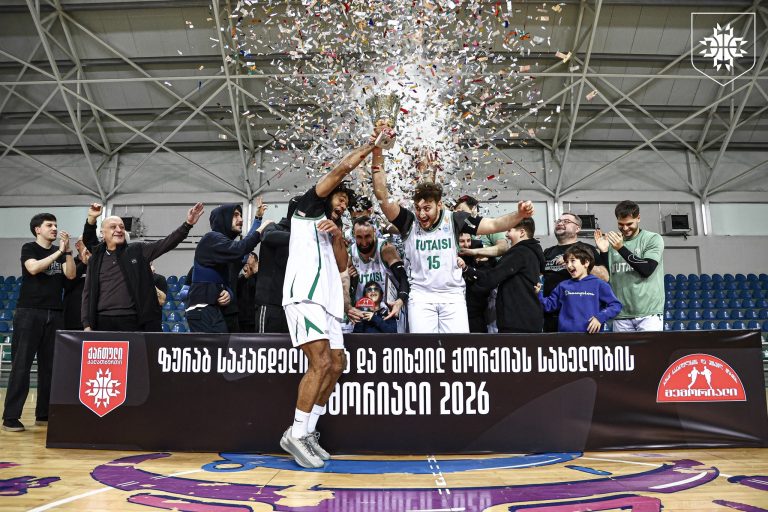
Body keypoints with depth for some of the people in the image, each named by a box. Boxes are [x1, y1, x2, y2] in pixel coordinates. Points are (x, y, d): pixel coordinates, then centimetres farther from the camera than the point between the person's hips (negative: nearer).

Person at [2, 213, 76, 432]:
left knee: (50, 366, 6)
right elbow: (33, 268, -17)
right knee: (21, 365, -5)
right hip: (29, 313, -5)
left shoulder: (60, 252, 14)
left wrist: (67, 250, -10)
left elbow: (71, 274, 0)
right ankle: (11, 417, -2)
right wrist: (59, 251, -17)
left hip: (55, 315, 5)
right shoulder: (29, 248, 2)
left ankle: (44, 414, 13)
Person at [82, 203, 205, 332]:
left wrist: (187, 224, -18)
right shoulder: (95, 259, 11)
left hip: (133, 321, -1)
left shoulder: (138, 250, 7)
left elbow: (166, 243, -4)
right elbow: (88, 294, 11)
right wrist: (87, 324, 3)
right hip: (104, 322, 2)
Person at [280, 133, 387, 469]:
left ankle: (308, 432, 12)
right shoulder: (308, 210, 9)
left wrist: (337, 235, 3)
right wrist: (371, 144, 9)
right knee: (321, 362, -19)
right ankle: (296, 434, -10)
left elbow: (341, 266, 16)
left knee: (335, 365, 4)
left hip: (327, 300, 9)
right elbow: (341, 169, 2)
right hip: (305, 295, -9)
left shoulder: (333, 230, 29)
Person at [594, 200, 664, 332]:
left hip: (649, 312, -3)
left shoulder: (653, 238, 1)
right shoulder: (614, 242, 10)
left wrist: (621, 248, -18)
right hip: (621, 314, 4)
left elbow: (647, 269, -12)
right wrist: (603, 252, -6)